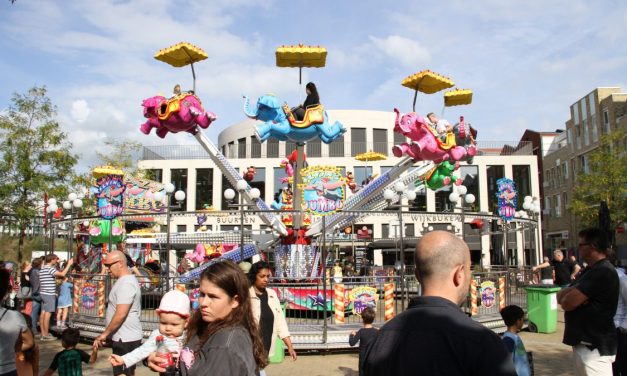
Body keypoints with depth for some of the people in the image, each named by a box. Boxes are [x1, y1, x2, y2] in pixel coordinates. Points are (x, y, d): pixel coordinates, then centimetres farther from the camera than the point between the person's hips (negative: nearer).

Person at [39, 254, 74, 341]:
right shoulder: (50, 268, -14)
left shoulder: (42, 269, 16)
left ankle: (43, 334, 13)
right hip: (49, 294, -10)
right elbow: (62, 274, -21)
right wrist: (69, 264, -13)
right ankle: (46, 335, -4)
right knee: (47, 314, -6)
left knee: (43, 313, 9)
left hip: (43, 293, 10)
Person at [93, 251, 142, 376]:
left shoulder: (125, 283, -19)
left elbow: (121, 314, -25)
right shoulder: (127, 280, 14)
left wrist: (104, 334, -15)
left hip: (125, 339, -10)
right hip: (126, 337, 10)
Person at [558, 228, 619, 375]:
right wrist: (573, 290, -12)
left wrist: (568, 295, -2)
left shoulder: (602, 272, -19)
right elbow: (560, 296, 9)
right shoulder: (591, 270, 16)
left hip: (595, 346, -10)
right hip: (586, 342, 10)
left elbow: (567, 303, -24)